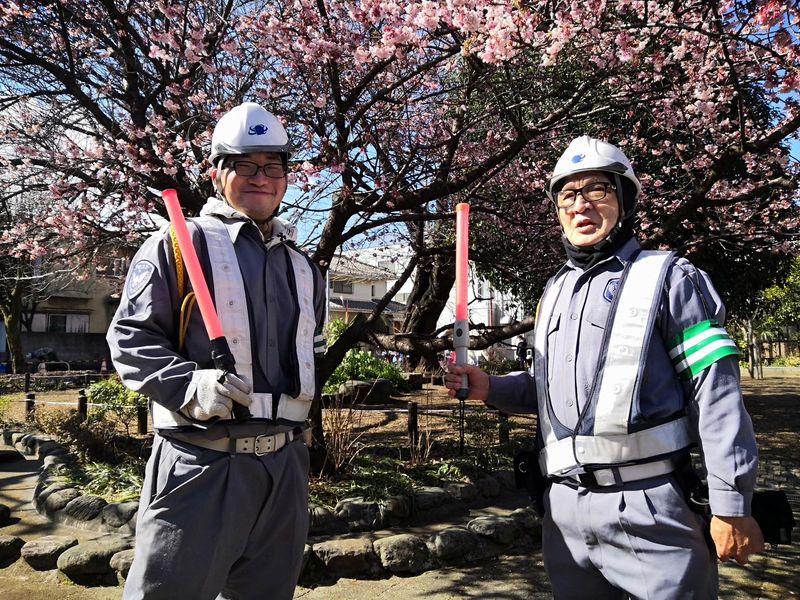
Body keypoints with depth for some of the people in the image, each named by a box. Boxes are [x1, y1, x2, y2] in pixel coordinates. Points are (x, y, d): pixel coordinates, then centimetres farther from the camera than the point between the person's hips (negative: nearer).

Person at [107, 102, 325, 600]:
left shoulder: (303, 267, 16)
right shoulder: (179, 245, -2)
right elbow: (131, 336, -6)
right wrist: (190, 384, -21)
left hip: (286, 466, 6)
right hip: (200, 464, -5)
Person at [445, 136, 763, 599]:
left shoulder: (667, 277, -3)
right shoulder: (556, 291, 15)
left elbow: (716, 395, -8)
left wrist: (732, 506, -11)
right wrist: (491, 388, 5)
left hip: (650, 509, -5)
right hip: (566, 510, 6)